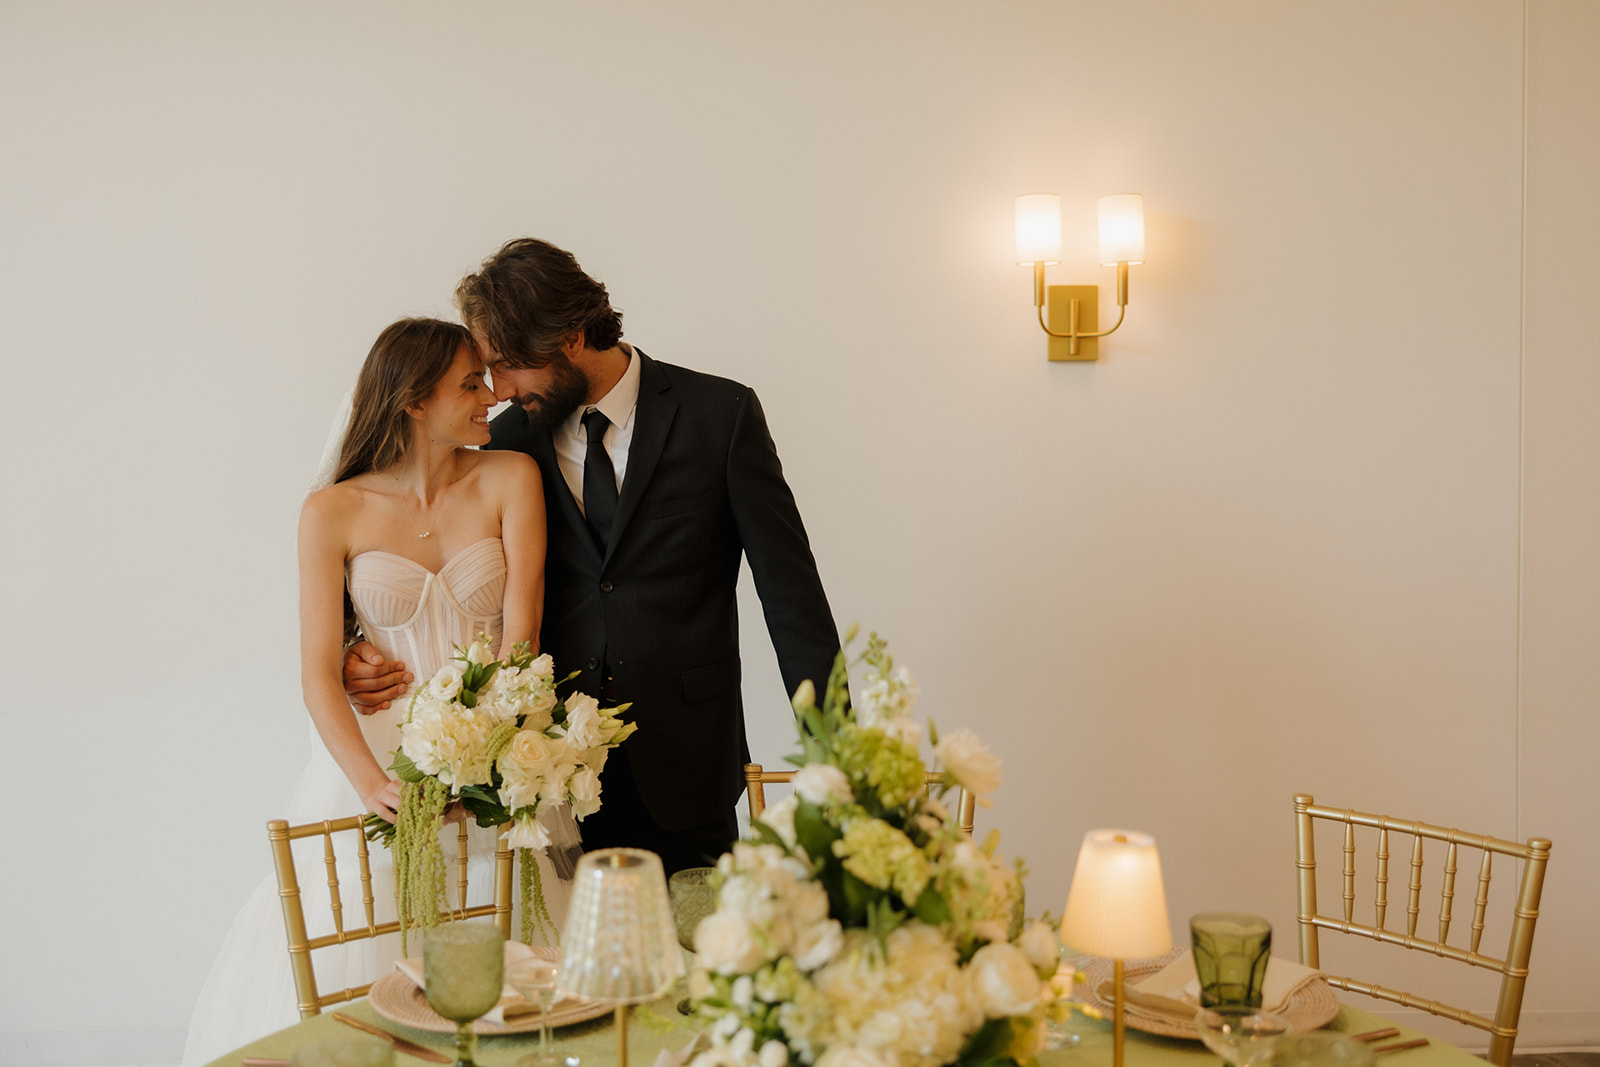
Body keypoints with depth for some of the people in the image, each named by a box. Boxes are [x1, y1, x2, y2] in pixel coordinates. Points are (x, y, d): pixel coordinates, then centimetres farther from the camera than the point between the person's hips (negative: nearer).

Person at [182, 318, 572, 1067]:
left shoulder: (509, 480, 0)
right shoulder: (333, 513, -3)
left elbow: (521, 630, -7)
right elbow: (319, 673, -9)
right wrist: (371, 781, -25)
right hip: (377, 758, -1)